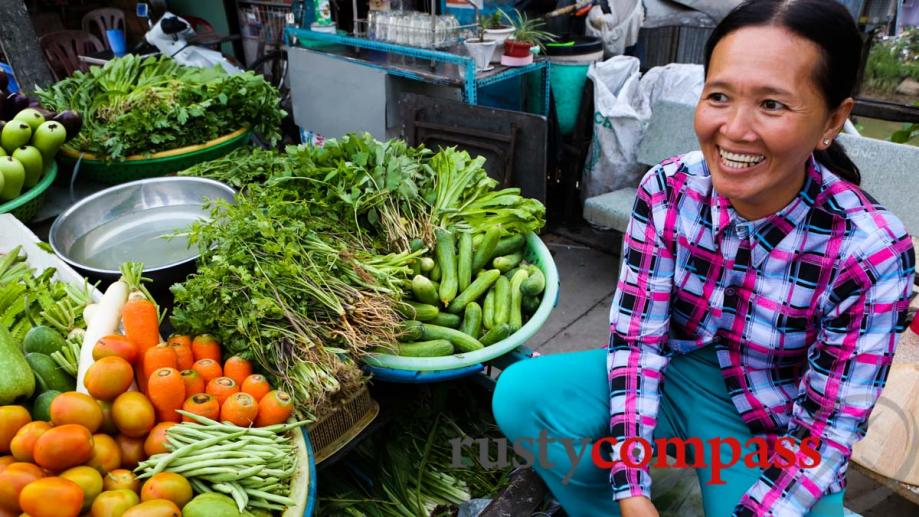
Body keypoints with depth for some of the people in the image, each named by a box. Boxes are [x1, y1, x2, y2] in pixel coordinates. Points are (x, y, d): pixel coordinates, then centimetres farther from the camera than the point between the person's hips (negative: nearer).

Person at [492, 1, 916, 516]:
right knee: (520, 394, -18)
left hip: (773, 437, -1)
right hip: (671, 377, 2)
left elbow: (824, 434, -17)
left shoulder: (872, 253, -23)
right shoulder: (666, 190, -17)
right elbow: (637, 337, -16)